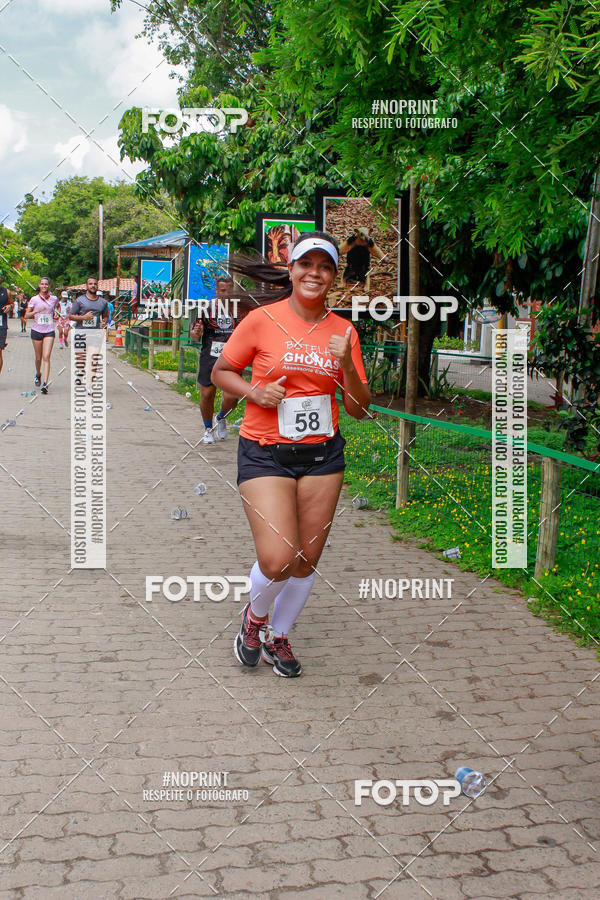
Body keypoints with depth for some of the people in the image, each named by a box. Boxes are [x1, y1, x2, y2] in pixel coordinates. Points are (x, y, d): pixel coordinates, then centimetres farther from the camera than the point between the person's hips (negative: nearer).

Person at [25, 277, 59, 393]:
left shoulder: (54, 299, 5)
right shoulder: (34, 299, -1)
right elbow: (26, 315, -4)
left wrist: (55, 313, 10)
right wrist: (37, 311, -19)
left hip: (49, 331, 0)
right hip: (37, 330, 0)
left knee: (46, 357, -14)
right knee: (38, 358, 10)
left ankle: (45, 383, -19)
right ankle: (38, 374, 41)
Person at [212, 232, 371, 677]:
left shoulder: (343, 331, 4)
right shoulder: (261, 320, -5)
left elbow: (359, 408, 6)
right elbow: (220, 371, 6)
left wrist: (347, 365, -12)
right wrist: (254, 392, -13)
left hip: (323, 455, 4)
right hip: (265, 454, -4)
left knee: (307, 561, 8)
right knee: (277, 559, -14)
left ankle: (278, 637, 33)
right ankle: (255, 615, 20)